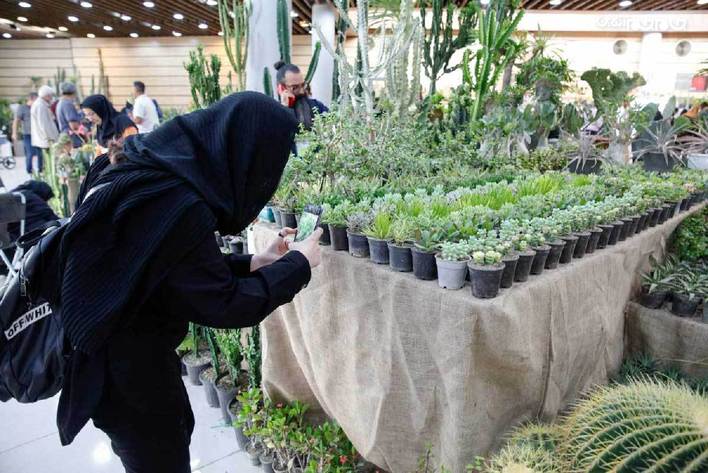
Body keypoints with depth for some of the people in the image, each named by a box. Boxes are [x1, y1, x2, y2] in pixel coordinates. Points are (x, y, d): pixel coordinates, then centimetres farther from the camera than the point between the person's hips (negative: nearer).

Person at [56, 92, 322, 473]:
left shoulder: (154, 169, -4)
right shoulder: (176, 206, -33)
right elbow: (223, 305, -23)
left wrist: (253, 262, 3)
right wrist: (297, 265, -12)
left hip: (118, 343, 9)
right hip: (125, 365, -9)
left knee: (176, 431, 29)